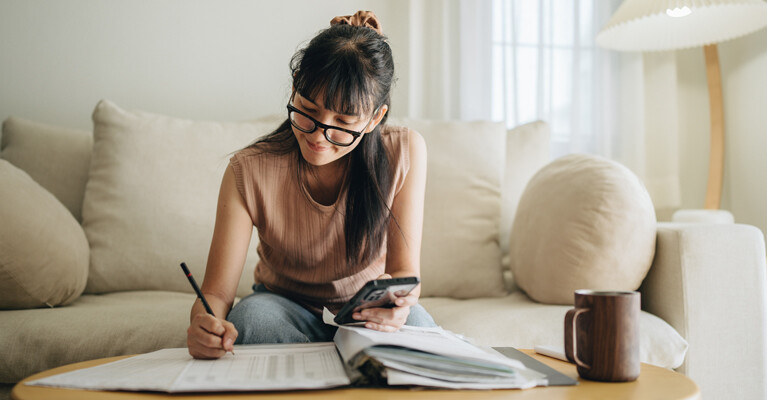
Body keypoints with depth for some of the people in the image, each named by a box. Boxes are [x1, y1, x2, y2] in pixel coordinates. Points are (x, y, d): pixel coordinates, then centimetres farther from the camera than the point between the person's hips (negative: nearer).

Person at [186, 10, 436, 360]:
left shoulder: (405, 152, -18)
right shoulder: (249, 172, -21)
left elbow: (405, 271, -14)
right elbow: (216, 294, -19)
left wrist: (396, 299, -39)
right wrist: (206, 324, -44)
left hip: (369, 315, 0)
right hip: (285, 308, 1)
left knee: (413, 320, -33)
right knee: (252, 314, -34)